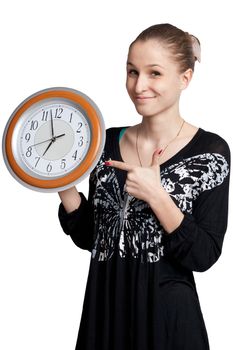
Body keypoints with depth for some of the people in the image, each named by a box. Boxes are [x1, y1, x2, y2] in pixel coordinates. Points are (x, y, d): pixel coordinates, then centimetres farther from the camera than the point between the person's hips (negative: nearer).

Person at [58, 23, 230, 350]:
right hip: (103, 309, 4)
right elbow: (88, 237, 5)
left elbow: (203, 256, -13)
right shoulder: (109, 142, 1)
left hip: (167, 314, -4)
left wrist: (156, 195, -22)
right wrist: (63, 183, -8)